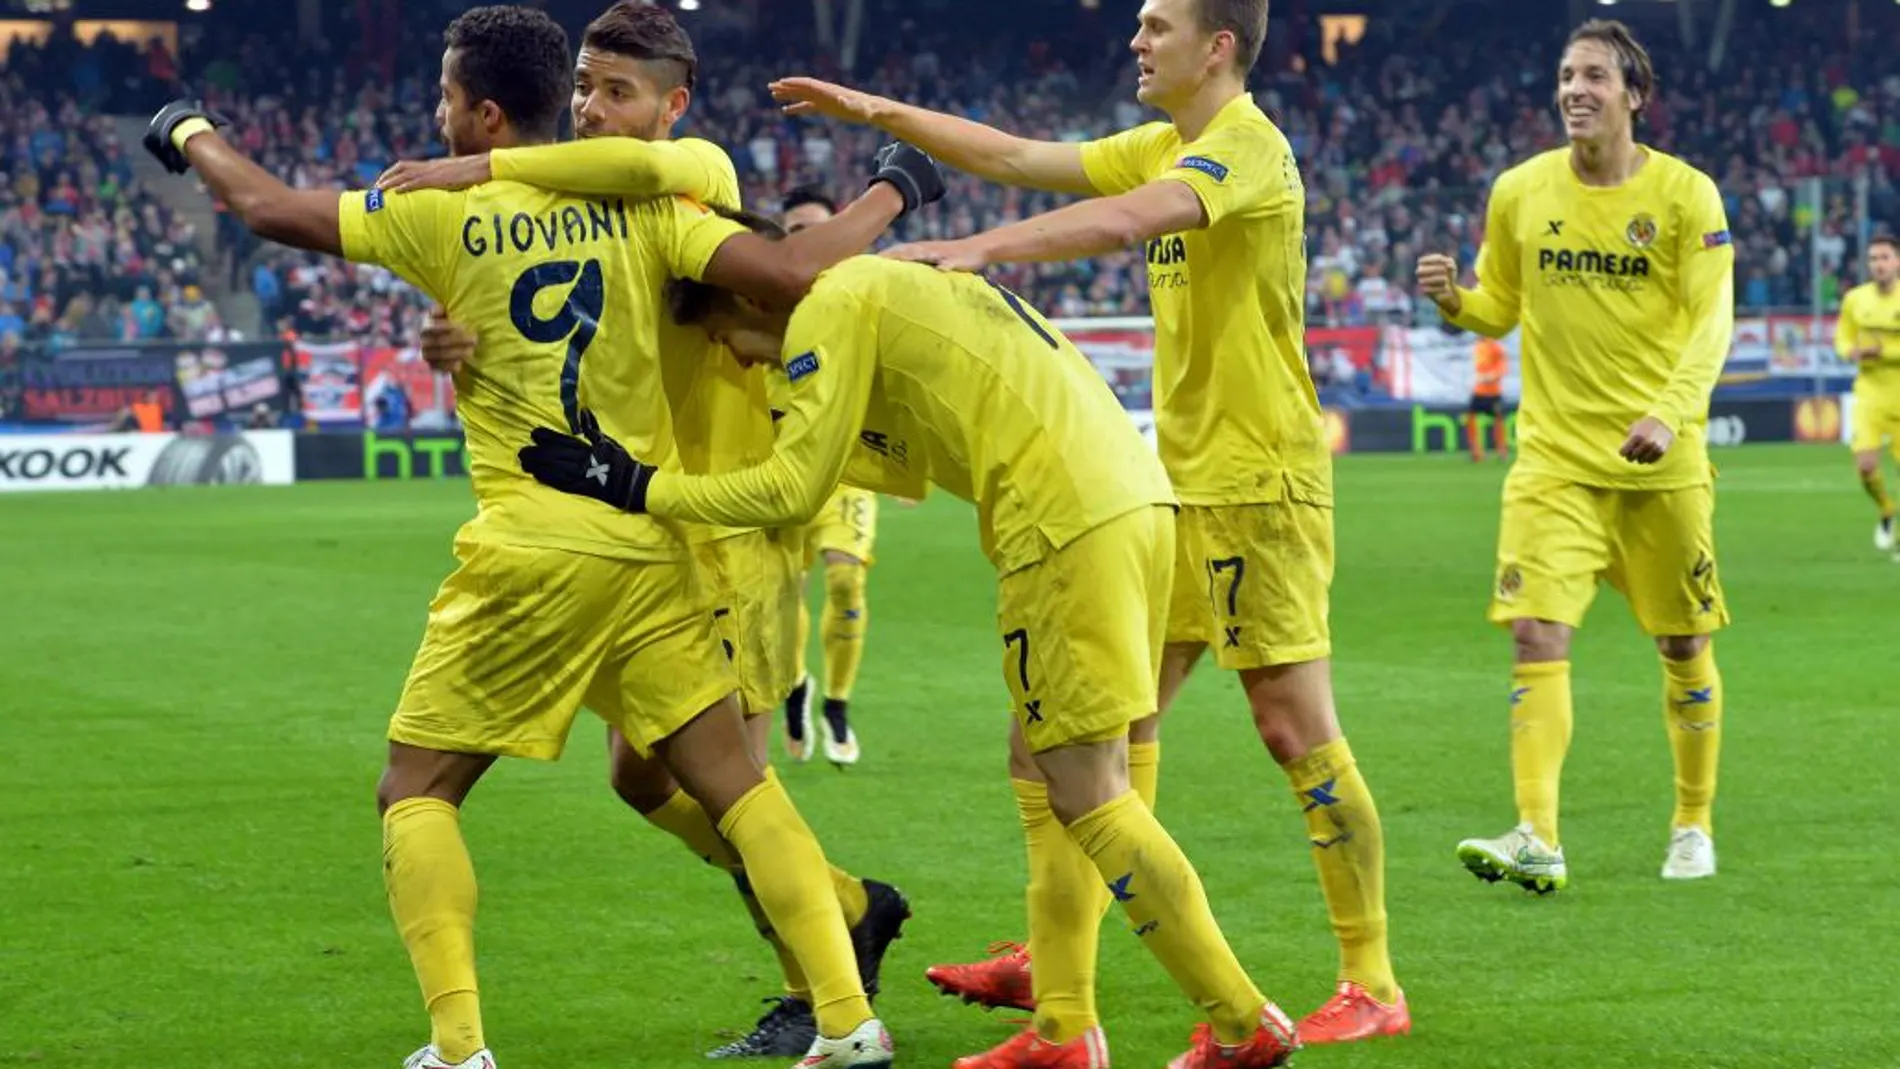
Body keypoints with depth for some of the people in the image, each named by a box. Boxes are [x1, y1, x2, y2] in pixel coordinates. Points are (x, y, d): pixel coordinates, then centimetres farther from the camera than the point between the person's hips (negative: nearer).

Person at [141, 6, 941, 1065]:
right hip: (653, 550, 3)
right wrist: (890, 194, 8)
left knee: (416, 794, 8)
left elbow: (266, 205, 8)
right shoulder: (639, 204, 2)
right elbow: (791, 273, -8)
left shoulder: (444, 215, -2)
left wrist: (191, 135, 28)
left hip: (526, 558, -3)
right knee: (736, 782, 7)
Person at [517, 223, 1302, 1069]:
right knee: (1045, 763, 15)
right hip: (1135, 496, 10)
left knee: (1086, 797, -6)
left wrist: (636, 487, -1)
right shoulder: (895, 284, 26)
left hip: (1070, 521, -10)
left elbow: (792, 491, -6)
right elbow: (908, 466, 34)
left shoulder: (833, 307, -3)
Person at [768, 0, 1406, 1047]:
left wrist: (983, 248, -34)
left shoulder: (1249, 146, -14)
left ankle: (1373, 986, -1)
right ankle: (1057, 959, 16)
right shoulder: (1161, 148, 14)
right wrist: (873, 110, 12)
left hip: (1260, 479, -9)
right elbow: (1015, 158, 17)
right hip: (1181, 477, 9)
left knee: (1296, 726, -8)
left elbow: (1123, 220, -30)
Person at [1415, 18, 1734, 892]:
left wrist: (1671, 412, -25)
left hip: (1661, 461, -1)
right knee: (1537, 634, -14)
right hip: (1554, 458, 1)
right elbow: (1501, 308, 14)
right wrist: (1454, 300, -9)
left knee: (1684, 646, 7)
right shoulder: (1519, 192, 3)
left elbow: (1711, 320, -9)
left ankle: (1693, 826, 25)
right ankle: (1538, 841, -19)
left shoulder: (1686, 194, -4)